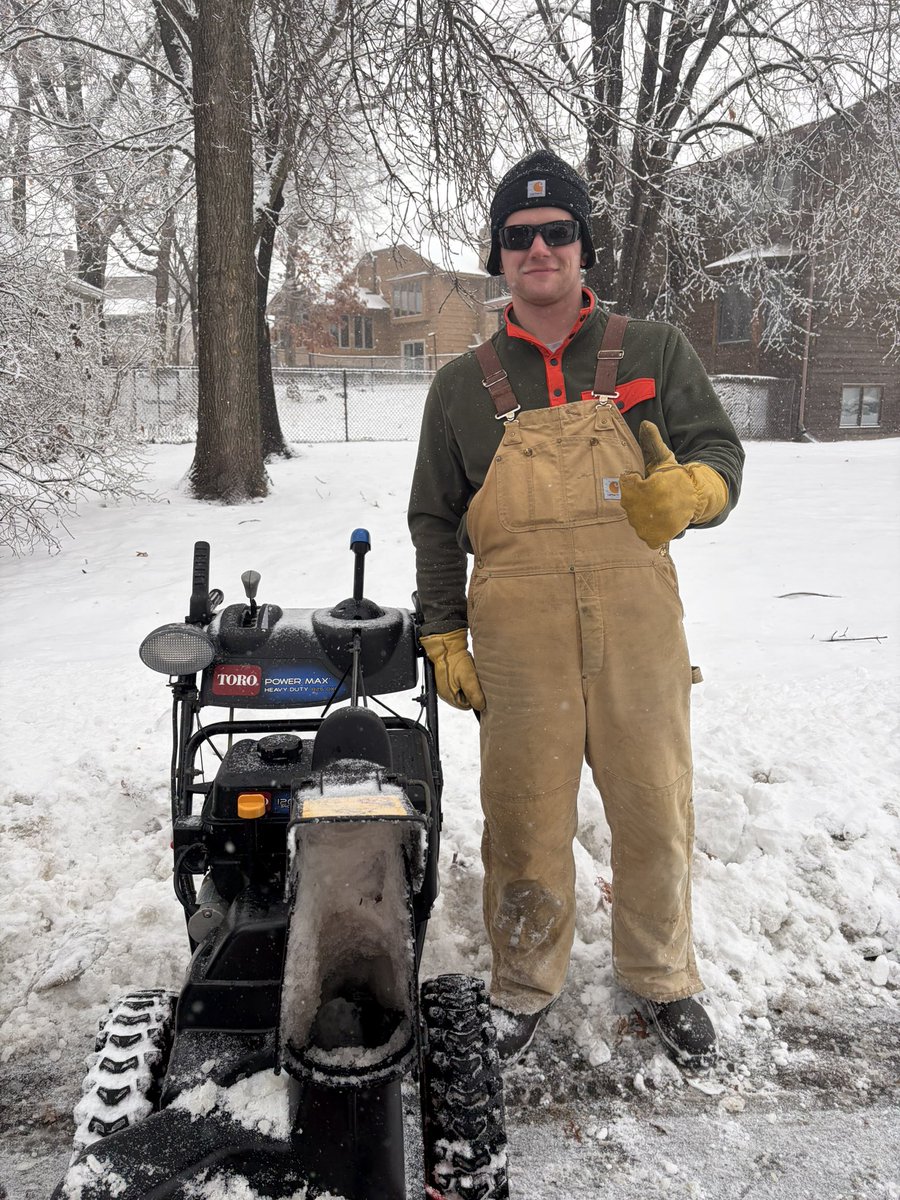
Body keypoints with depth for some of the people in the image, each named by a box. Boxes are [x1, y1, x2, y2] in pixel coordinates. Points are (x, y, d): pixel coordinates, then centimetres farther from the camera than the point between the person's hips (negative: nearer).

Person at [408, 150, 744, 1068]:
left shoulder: (653, 353, 6)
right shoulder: (464, 386, 8)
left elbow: (719, 449, 4)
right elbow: (435, 521, 11)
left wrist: (691, 491, -21)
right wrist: (444, 637, 7)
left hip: (638, 637, 1)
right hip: (518, 650, 0)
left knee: (655, 816, 11)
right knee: (525, 825, 8)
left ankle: (662, 978, 35)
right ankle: (525, 984, 32)